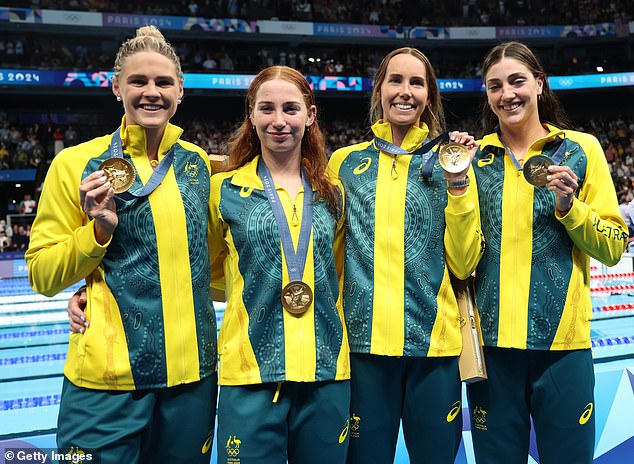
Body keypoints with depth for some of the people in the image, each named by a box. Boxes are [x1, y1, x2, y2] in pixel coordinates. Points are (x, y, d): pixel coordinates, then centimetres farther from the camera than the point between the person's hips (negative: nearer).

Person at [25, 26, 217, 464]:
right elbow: (42, 275, -2)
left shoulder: (197, 163, 5)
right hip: (107, 375, -3)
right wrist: (99, 229, -15)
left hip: (193, 370, 4)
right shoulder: (76, 163, -5)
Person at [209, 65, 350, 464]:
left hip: (327, 371, 3)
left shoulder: (333, 193, 8)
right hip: (250, 371, -2)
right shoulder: (225, 189, 1)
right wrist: (257, 288, 4)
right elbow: (208, 271, 13)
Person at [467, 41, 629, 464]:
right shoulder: (475, 157, 7)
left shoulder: (582, 149, 3)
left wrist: (569, 206, -14)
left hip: (562, 339, -1)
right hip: (491, 339, 1)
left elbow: (614, 249, 2)